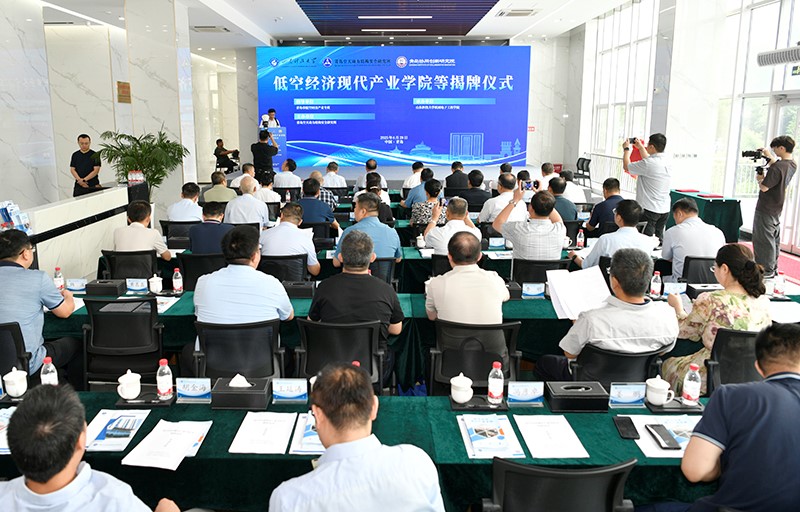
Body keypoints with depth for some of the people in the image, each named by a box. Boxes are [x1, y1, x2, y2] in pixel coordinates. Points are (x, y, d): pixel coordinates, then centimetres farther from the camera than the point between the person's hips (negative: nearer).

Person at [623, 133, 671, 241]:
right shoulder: (666, 162, 7)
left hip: (649, 209, -8)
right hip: (665, 209, 8)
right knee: (659, 236, 14)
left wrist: (626, 149, 11)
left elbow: (626, 166, -4)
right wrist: (640, 147, 40)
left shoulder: (648, 164, -18)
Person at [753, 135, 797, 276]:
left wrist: (760, 179, -5)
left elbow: (764, 187, -24)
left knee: (764, 240, 0)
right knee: (774, 239, 17)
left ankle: (767, 271, 6)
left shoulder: (777, 167, -24)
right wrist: (770, 157, 17)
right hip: (777, 209, 9)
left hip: (766, 209, -9)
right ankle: (773, 268, 26)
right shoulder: (792, 165, 4)